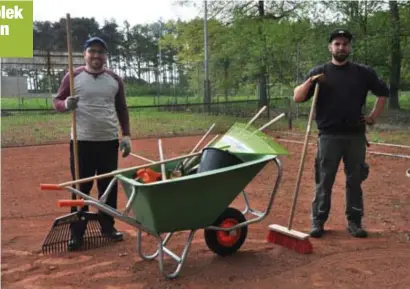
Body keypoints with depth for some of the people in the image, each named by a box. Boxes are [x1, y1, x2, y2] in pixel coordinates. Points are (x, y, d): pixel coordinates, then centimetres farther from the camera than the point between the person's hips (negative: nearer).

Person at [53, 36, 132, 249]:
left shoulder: (115, 79, 8)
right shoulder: (73, 76, 0)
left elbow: (122, 109, 12)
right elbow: (57, 102, 2)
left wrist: (126, 135, 5)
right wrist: (66, 104, -21)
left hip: (109, 141, 3)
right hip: (82, 141, -3)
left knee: (109, 185, 9)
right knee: (81, 187, 2)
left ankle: (108, 226, 21)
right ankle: (76, 231, 11)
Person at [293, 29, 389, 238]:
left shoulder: (363, 72, 7)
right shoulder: (319, 72, 3)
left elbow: (383, 93, 19)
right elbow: (297, 98, -3)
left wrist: (374, 116, 10)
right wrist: (310, 81, -18)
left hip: (356, 136, 2)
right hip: (329, 136, -2)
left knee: (354, 180, 8)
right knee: (324, 181, 2)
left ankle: (354, 222, 18)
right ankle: (318, 221, 11)